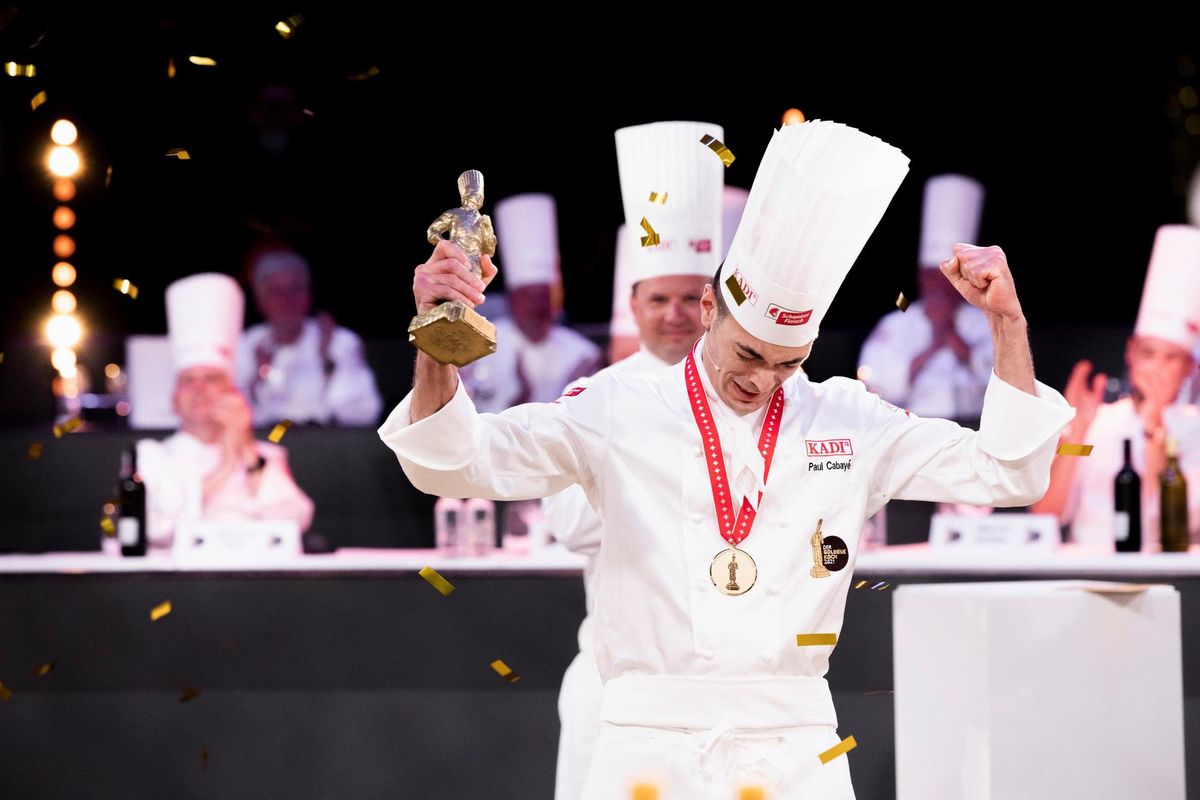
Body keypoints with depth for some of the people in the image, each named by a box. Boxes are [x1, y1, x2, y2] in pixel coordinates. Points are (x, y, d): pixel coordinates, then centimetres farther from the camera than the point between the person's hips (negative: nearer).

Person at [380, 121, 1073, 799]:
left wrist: (1009, 322, 1)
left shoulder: (848, 423, 11)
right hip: (652, 742, -2)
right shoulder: (621, 411, 5)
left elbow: (1006, 475, 11)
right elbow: (455, 462, -1)